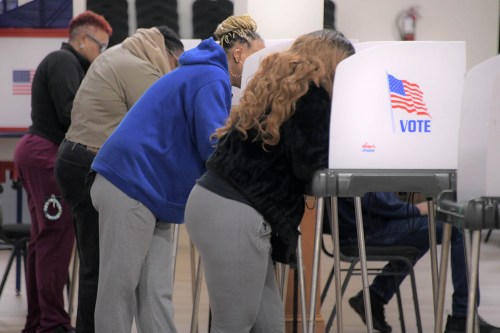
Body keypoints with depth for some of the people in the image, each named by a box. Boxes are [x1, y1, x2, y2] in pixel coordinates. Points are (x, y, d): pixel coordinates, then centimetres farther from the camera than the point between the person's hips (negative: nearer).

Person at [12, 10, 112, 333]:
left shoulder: (64, 62, 22)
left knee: (45, 237, 12)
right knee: (58, 234, -12)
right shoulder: (64, 62, -10)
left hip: (37, 151, 11)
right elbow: (69, 115, -20)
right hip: (47, 153, -11)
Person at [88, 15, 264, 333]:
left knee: (157, 294, 4)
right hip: (130, 186, -10)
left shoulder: (208, 75, 20)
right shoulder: (212, 79, -13)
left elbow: (206, 140, 25)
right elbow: (214, 146, -20)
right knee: (119, 289, -4)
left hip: (151, 191, 10)